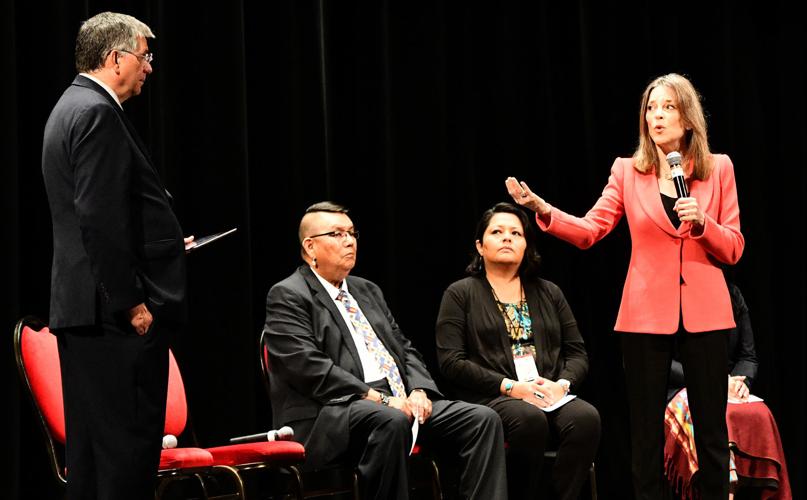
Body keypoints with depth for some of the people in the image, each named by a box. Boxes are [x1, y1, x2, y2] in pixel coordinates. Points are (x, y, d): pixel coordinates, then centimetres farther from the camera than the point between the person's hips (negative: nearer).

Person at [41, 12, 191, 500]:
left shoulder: (72, 108, 19)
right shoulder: (98, 113, -13)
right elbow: (101, 218, -21)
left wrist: (166, 243, 22)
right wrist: (131, 302, -19)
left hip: (81, 309, 11)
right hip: (114, 313, -10)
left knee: (91, 450, 12)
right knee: (128, 445, -8)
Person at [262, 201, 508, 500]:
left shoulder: (367, 291, 24)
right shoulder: (288, 296, -1)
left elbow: (404, 349, 21)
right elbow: (310, 368, -14)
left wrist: (418, 391, -1)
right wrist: (380, 399, -18)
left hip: (399, 401, 8)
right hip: (328, 415, -8)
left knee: (483, 419, -11)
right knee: (391, 422, -39)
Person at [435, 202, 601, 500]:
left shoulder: (549, 293, 22)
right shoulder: (460, 294, 10)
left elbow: (577, 353, 18)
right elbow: (451, 361, -2)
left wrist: (562, 384, -6)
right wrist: (509, 386, -12)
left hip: (551, 396, 4)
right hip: (490, 398, -3)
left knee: (586, 417, -30)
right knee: (530, 419, -37)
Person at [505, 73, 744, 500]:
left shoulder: (718, 168, 5)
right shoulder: (627, 171, 5)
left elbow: (733, 249, 4)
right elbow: (589, 231, -3)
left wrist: (701, 221, -14)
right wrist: (543, 210, -19)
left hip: (704, 313, 0)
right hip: (646, 314, 0)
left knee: (711, 430, 3)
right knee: (646, 431, 3)